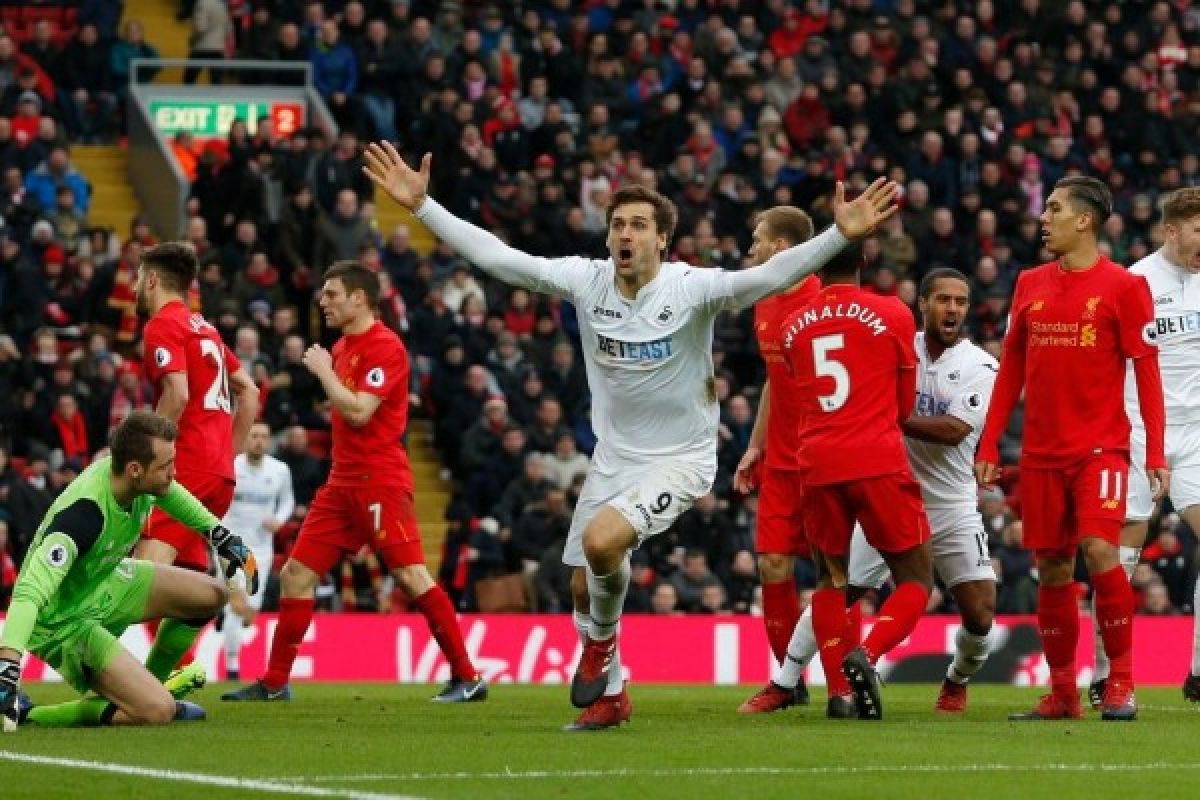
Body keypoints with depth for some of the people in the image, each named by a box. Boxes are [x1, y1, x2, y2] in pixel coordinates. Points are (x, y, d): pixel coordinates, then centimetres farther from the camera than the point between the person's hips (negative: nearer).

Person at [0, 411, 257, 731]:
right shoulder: (83, 513, -38)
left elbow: (169, 493, 15)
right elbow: (30, 590, -47)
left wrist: (223, 538, 20)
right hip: (63, 620, -9)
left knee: (211, 595, 10)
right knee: (158, 711, -21)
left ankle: (154, 681, 32)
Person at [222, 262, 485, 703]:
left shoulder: (384, 346, -12)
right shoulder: (342, 347, 16)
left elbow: (358, 412, -21)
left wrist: (323, 370, -10)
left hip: (380, 480, -9)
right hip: (343, 482, 9)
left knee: (411, 575, -13)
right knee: (296, 575, 6)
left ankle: (467, 678, -8)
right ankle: (274, 683, 12)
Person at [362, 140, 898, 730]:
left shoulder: (691, 289, -19)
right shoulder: (585, 281, -8)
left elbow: (769, 276, -32)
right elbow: (496, 257, -7)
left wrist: (841, 235, -45)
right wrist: (421, 206, -11)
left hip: (680, 459, -5)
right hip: (613, 458, 5)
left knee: (601, 541, -28)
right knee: (583, 587, 8)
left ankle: (602, 642, 2)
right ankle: (609, 696, 31)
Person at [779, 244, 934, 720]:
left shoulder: (793, 326, 10)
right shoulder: (893, 315, 2)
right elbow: (905, 405, 12)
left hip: (818, 466, 3)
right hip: (879, 462, -3)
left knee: (831, 579, 20)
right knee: (915, 581, 6)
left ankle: (840, 689, 5)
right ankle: (867, 654, -20)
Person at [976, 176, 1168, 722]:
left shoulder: (1123, 286, -4)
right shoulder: (1030, 285, 11)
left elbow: (1146, 372, -5)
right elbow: (1012, 369, 15)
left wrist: (1156, 454, -10)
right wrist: (989, 445, 10)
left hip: (1101, 447, -5)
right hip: (1041, 452, 5)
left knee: (1099, 550, -19)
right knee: (1050, 568, 5)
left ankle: (1121, 682, -8)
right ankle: (1062, 692, 13)